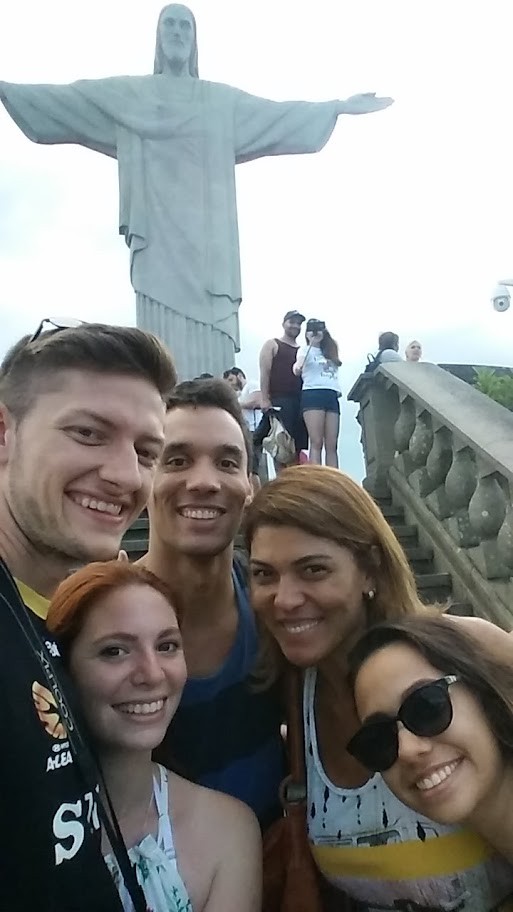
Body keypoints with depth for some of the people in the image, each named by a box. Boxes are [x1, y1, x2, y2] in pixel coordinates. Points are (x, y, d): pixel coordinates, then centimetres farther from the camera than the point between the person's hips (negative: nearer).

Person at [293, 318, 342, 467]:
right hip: (313, 395, -6)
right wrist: (297, 367, -36)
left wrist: (338, 388, 13)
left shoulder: (330, 352, 26)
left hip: (332, 397, 6)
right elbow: (298, 368, -14)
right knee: (316, 443, -14)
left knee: (332, 445, -1)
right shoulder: (305, 350, 7)